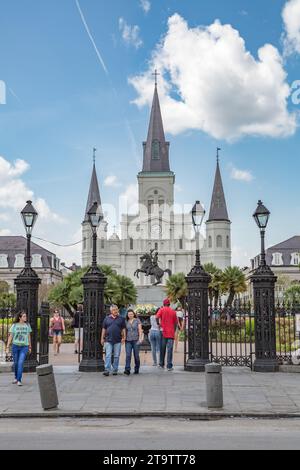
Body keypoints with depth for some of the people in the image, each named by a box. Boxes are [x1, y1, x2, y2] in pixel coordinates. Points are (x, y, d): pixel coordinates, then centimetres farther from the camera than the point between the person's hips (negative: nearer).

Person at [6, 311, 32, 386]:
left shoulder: (27, 325, 3)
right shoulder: (14, 325, -3)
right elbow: (10, 337, -1)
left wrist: (30, 347, 13)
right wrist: (7, 347, -5)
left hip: (24, 347, 0)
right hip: (15, 346, 0)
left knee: (21, 363, -13)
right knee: (16, 363, 12)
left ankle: (19, 380, -10)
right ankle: (16, 378, 34)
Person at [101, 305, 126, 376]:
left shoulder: (121, 319, 6)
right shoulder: (107, 318, 8)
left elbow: (124, 329, 6)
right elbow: (104, 329, 10)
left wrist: (124, 337, -4)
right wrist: (102, 338, 5)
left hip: (118, 341, 0)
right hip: (108, 340, 0)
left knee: (116, 356, 4)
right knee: (108, 355, -7)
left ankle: (115, 370, 13)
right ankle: (107, 370, -9)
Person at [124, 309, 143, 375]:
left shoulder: (137, 320, 4)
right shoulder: (126, 321, 11)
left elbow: (140, 330, -1)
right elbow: (125, 331, 15)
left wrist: (140, 338, -11)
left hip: (136, 340, -2)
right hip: (128, 340, 2)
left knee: (136, 355, 3)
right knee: (128, 355, -10)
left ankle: (136, 369, 17)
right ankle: (127, 370, -14)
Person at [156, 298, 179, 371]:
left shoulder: (161, 310, 1)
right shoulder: (173, 311, 5)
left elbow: (157, 317, -17)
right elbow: (176, 322, 6)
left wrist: (159, 325, -4)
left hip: (163, 332, 0)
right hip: (171, 333, 0)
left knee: (162, 349, 12)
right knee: (170, 350, -1)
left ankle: (162, 364, 20)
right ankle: (169, 366, -5)